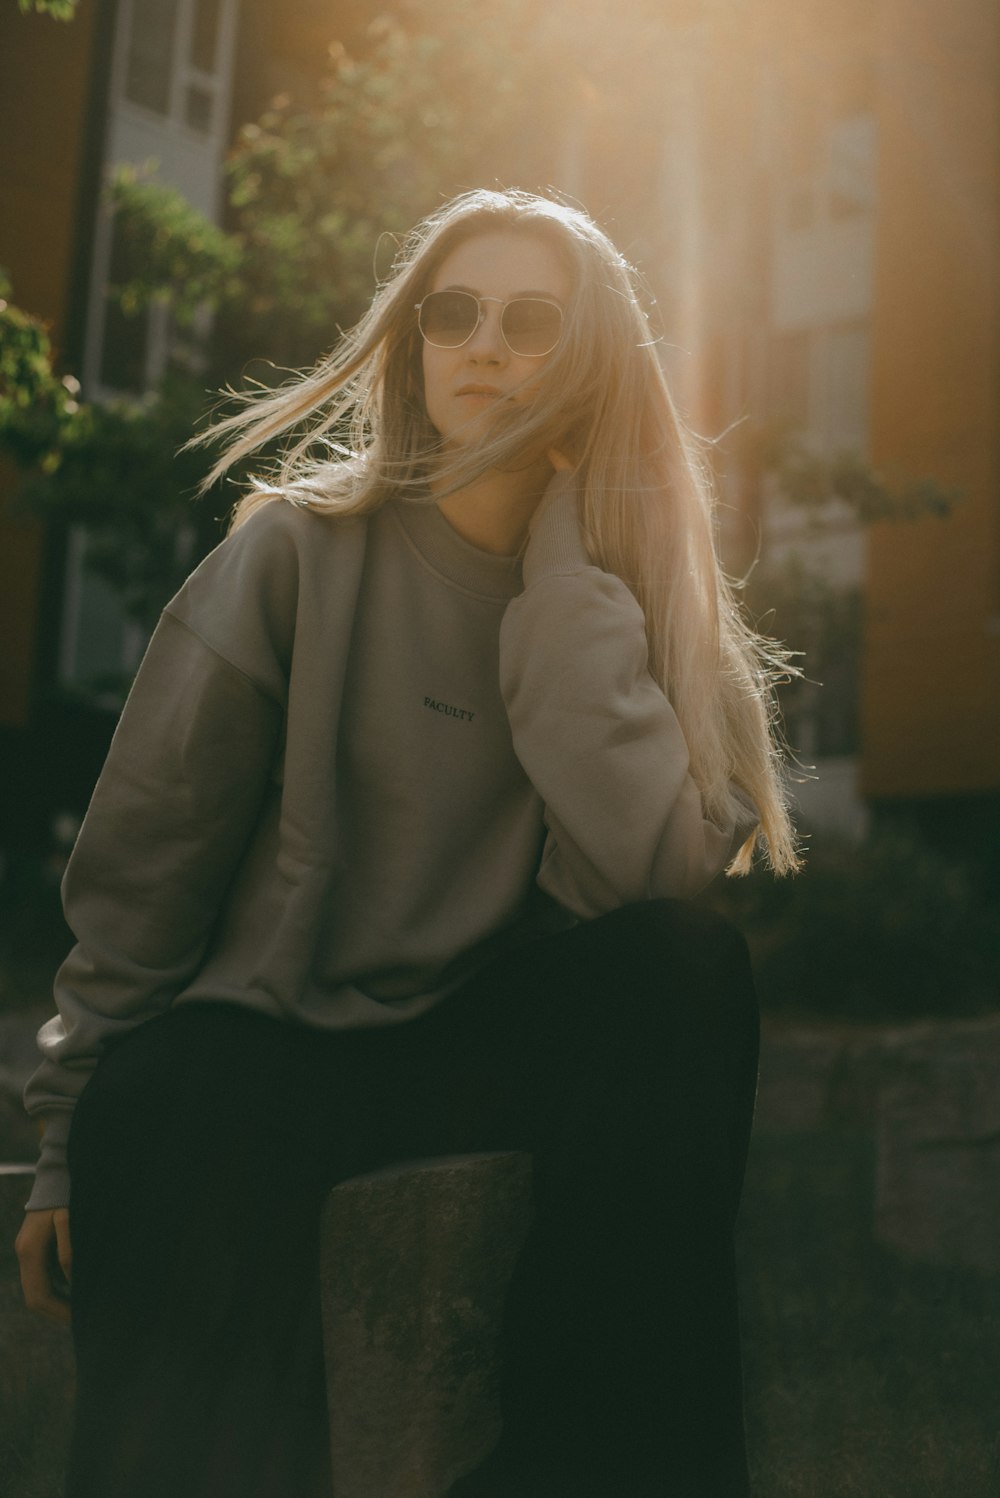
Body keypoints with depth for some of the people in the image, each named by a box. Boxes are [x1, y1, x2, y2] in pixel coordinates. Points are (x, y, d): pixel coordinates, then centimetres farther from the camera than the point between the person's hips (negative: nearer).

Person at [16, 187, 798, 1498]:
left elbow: (650, 867, -20)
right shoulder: (302, 552, -4)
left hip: (502, 1039, 3)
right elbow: (144, 862, -1)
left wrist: (565, 566, -17)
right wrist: (77, 1132, -1)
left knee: (687, 965, -28)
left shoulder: (650, 596, 0)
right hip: (263, 1032, -2)